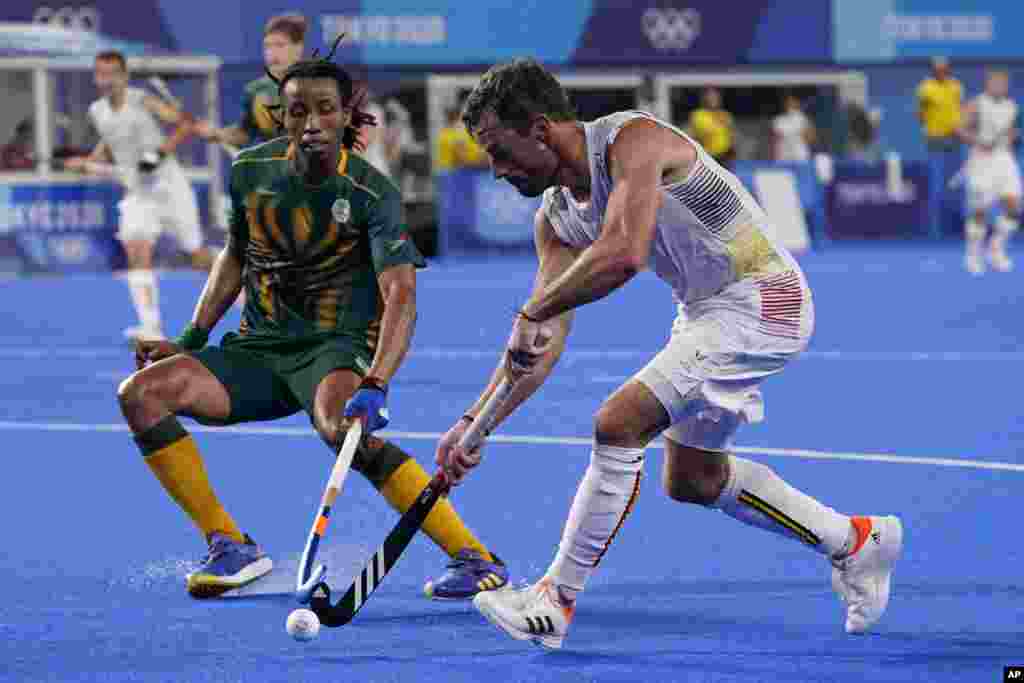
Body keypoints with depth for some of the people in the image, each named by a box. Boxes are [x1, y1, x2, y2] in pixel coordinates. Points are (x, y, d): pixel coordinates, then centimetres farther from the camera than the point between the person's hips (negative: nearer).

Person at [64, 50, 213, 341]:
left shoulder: (141, 101, -15)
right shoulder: (97, 112, 3)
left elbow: (186, 122, -15)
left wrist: (162, 150, -27)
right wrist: (86, 163, 4)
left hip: (169, 187, -4)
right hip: (137, 196, 4)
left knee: (199, 257, 5)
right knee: (137, 254, -18)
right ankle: (151, 327, -24)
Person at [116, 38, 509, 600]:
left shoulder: (372, 193, -14)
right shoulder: (251, 172, 1)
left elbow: (400, 298, -23)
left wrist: (374, 386, -39)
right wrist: (190, 340, 12)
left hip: (339, 347, -6)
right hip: (259, 350, 6)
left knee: (342, 427, -40)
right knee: (142, 392, -15)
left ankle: (475, 559, -33)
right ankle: (231, 548, -6)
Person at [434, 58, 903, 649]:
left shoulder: (634, 140, -24)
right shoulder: (556, 218, 3)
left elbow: (623, 254, -40)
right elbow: (546, 341, 3)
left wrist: (531, 314, -31)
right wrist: (476, 423, -5)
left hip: (759, 301, -10)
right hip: (709, 312, 10)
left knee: (619, 424, -19)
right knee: (693, 479, 18)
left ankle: (555, 602, -9)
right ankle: (856, 541, 32)